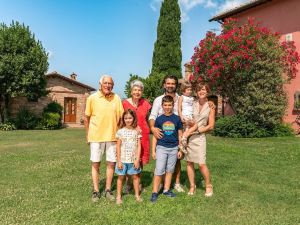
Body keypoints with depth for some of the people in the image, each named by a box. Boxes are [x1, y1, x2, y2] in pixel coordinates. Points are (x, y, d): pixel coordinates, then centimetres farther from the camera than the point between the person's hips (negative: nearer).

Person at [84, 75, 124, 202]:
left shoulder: (116, 98, 1)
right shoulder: (92, 98, -3)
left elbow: (120, 117, 5)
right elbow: (87, 118, 2)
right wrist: (88, 135, 1)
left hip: (112, 136, 2)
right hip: (96, 136, -1)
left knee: (111, 163, 8)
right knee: (95, 163, 7)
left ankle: (108, 190, 23)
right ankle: (96, 191, 21)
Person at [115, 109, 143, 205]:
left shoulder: (137, 131, 0)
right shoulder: (120, 131, -3)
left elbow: (139, 146, 0)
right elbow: (118, 147, -2)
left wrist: (137, 159, -6)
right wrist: (118, 160, -5)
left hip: (133, 159, 1)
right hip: (122, 159, -1)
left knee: (135, 176, 11)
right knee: (121, 177, 8)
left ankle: (137, 195, 26)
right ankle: (118, 196, 21)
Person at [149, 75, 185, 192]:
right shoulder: (158, 100, 2)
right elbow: (152, 116, -5)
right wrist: (152, 128, -22)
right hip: (162, 135, -1)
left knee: (177, 159, 9)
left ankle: (177, 183, 23)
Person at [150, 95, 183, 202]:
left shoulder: (177, 118, 2)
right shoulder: (159, 119, -1)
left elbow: (180, 135, 7)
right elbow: (155, 136, 2)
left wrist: (180, 149, 6)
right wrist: (153, 150, 0)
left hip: (174, 148, 2)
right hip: (161, 147, -2)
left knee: (169, 170, 12)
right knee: (159, 171, -3)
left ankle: (166, 190, 25)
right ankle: (155, 192, 6)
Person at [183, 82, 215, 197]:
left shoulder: (210, 106, 3)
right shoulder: (192, 104, 5)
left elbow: (211, 126, 0)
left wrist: (196, 130, -8)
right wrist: (187, 131, -10)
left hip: (199, 137, -2)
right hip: (187, 135, 2)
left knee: (202, 164, -6)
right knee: (189, 162, 5)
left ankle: (208, 186, 17)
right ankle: (192, 186, 20)